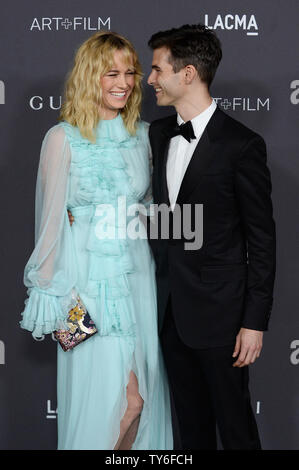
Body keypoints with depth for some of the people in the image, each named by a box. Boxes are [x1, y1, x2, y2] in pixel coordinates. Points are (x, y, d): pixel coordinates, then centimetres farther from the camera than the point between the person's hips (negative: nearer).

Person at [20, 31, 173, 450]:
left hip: (138, 275, 4)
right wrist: (51, 297, -5)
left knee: (142, 396, 8)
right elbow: (51, 218, -5)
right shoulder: (64, 138, -6)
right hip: (89, 278, -4)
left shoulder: (144, 134, 6)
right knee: (102, 397, -2)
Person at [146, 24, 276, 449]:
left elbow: (262, 239, -11)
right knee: (190, 420, 17)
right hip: (170, 307, 6)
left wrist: (255, 321, -12)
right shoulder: (158, 133, 7)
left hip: (218, 310, -6)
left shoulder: (241, 145, -13)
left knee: (234, 422, 7)